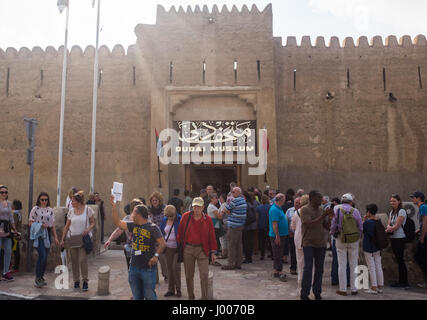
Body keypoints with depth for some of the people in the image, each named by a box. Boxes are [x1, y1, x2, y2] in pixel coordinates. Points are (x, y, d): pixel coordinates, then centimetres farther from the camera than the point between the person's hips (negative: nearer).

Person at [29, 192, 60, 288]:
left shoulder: (50, 210, 12)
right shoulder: (35, 209, -1)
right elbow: (30, 223, -3)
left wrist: (55, 237, 11)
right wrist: (41, 225, -18)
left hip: (47, 234, 5)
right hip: (38, 234, -5)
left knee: (45, 257, 7)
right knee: (42, 256, -15)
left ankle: (41, 277, 21)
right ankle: (37, 278, -1)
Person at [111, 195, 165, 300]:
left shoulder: (152, 227, -11)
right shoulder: (133, 225, 8)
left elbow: (162, 243, -14)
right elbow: (117, 222, 11)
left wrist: (156, 255, -26)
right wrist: (114, 206, 7)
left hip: (148, 268, -6)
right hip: (134, 267, 6)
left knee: (149, 295, 0)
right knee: (136, 296, 16)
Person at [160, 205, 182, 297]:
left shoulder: (180, 219, -12)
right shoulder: (164, 220, 4)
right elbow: (161, 232, 14)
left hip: (177, 248, -5)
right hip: (168, 248, 5)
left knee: (175, 267, -8)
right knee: (169, 268, 10)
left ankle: (178, 289, 10)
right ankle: (171, 290, 22)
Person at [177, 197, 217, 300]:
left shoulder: (207, 219, -2)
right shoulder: (185, 216, -1)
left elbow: (212, 236, 1)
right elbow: (180, 232, 7)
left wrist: (213, 252, 0)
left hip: (202, 249, -1)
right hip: (188, 249, 1)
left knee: (204, 274, -5)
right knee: (189, 275, 11)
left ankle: (204, 297, 9)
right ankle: (190, 296, 29)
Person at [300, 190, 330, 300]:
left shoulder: (321, 210, 9)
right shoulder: (305, 210, -9)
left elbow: (327, 226, 10)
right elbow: (310, 224, -19)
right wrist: (322, 216, -21)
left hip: (321, 243, 6)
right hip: (309, 243, -5)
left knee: (319, 269, 10)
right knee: (308, 268, -4)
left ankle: (317, 292, 21)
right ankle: (304, 294, 7)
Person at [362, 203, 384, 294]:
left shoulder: (367, 222, -18)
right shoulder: (379, 222, 1)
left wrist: (364, 219, -2)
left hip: (369, 248, -6)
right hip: (377, 247, 6)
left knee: (371, 268, -1)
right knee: (378, 267, 12)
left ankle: (374, 288, 3)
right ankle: (380, 287, 19)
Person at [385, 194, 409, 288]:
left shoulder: (401, 211, -10)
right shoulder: (392, 212, 15)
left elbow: (397, 226, -15)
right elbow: (389, 224, 8)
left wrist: (386, 231, -11)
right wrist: (389, 228, -14)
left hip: (400, 238, -8)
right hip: (393, 238, 8)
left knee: (400, 260, -5)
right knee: (399, 260, 11)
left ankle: (404, 283, 2)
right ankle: (401, 281, 18)